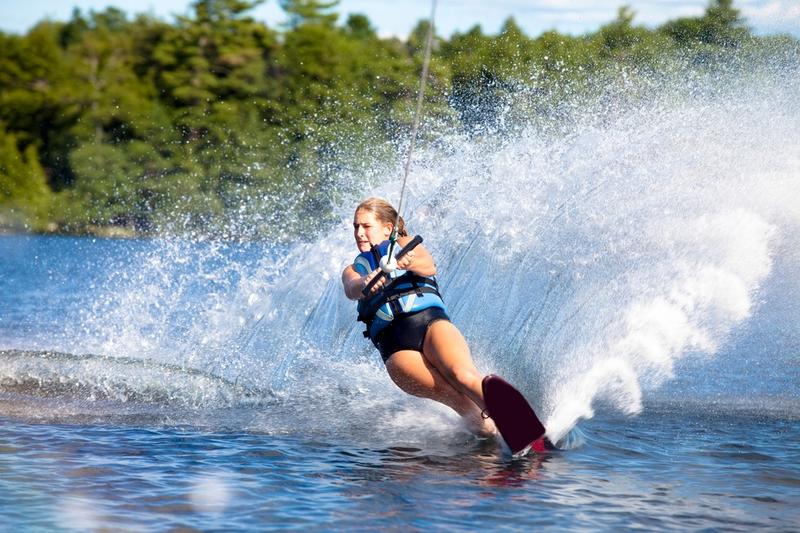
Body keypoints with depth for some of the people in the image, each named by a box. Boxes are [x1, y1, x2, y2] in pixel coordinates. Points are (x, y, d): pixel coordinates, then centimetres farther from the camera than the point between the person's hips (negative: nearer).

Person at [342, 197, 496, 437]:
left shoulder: (405, 244, 24)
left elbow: (429, 266, -1)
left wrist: (410, 262, -27)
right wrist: (364, 284, -25)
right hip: (394, 345, 2)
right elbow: (351, 289, 2)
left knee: (461, 375, -33)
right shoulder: (353, 270, 29)